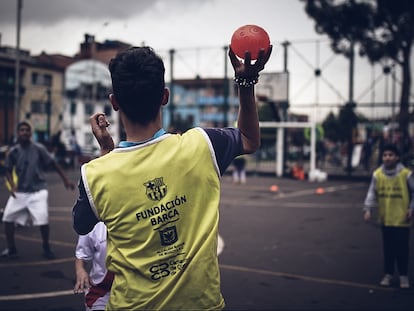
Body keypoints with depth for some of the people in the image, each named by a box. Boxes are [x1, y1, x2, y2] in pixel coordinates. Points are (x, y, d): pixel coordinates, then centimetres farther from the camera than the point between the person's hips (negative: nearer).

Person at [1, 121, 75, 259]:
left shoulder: (38, 148, -9)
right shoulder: (13, 152, -1)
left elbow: (54, 164, -4)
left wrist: (66, 180, -6)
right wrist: (12, 185, -9)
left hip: (38, 190, -4)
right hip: (20, 191, 4)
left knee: (43, 220, -15)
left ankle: (46, 248, 9)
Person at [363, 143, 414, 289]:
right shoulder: (377, 174, -4)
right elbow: (372, 193, -3)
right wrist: (368, 209, -13)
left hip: (401, 219, -2)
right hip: (385, 218, 2)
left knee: (402, 248, 3)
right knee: (388, 248, 12)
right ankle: (388, 274, 24)